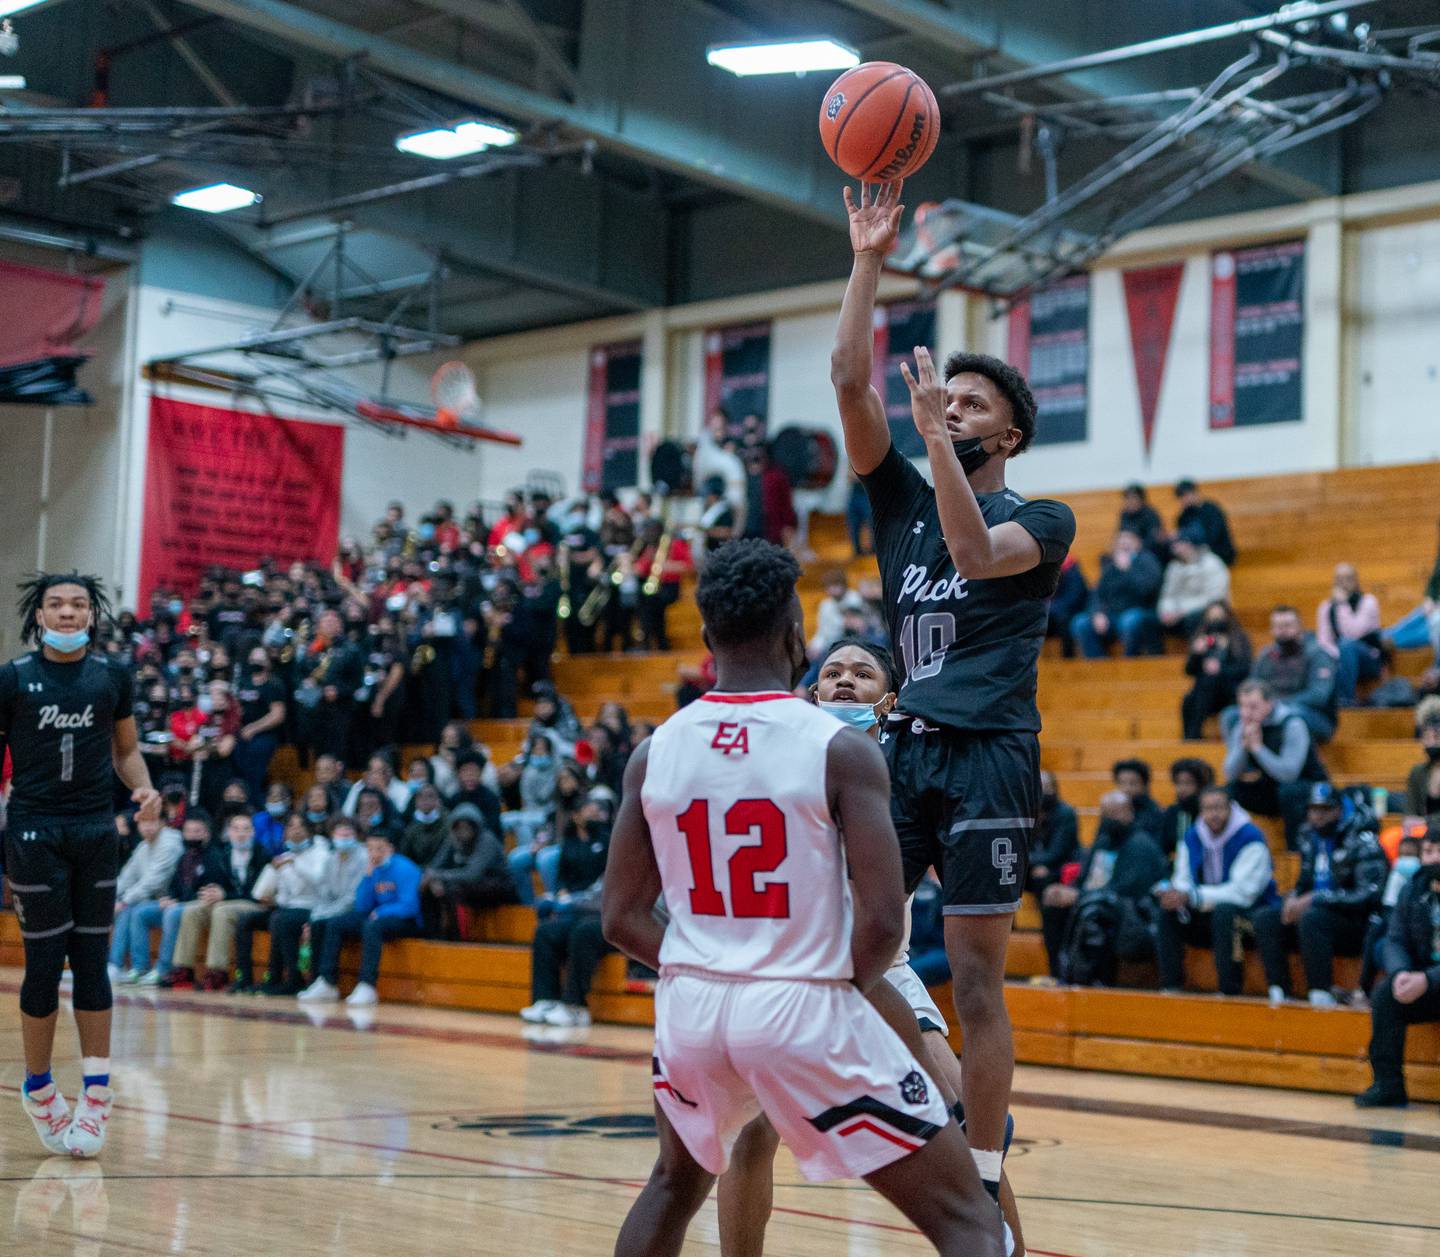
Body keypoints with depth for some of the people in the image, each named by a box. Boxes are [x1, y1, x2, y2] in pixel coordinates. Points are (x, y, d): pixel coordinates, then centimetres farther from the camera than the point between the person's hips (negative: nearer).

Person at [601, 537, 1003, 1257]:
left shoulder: (654, 752, 3)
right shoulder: (840, 747, -9)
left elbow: (621, 920, 6)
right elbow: (883, 920, -14)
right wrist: (842, 990, 5)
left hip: (692, 1008, 5)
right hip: (806, 1008, -5)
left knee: (676, 1184, 34)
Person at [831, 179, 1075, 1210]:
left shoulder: (1042, 521, 3)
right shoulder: (902, 499, 15)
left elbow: (977, 553, -20)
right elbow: (850, 380, 4)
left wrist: (938, 434, -20)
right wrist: (869, 260, -1)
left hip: (989, 756, -5)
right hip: (902, 747, 5)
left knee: (976, 981, -4)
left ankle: (985, 1181, 4)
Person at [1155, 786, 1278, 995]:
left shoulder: (1250, 838, -16)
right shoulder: (1192, 838, 4)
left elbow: (1242, 892, -24)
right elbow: (1183, 882, 3)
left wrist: (1191, 897, -29)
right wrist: (1173, 894, -24)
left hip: (1252, 912, -6)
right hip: (1210, 915, 6)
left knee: (1223, 911, -35)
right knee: (1167, 913, -13)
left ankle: (1229, 990, -29)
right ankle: (1170, 985, -10)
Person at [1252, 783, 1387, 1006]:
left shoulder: (1361, 841, -13)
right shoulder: (1310, 837, 10)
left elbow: (1369, 895, -22)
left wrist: (1316, 899, -23)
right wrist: (1293, 899, -4)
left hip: (1358, 925, -7)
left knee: (1311, 919, -35)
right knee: (1265, 919, -10)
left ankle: (1321, 996, -34)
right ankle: (1279, 993, -17)